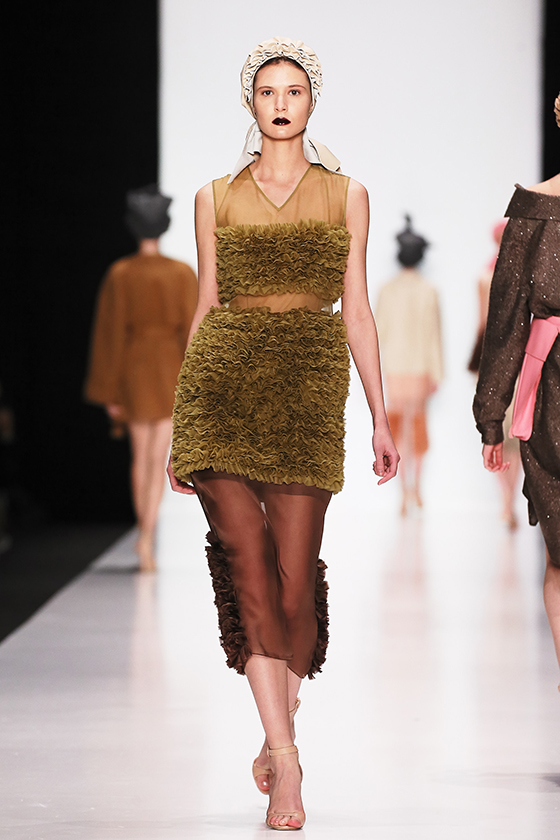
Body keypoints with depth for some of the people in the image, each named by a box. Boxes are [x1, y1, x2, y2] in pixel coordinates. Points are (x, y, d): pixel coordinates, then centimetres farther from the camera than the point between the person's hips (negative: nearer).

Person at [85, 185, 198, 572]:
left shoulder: (119, 274, -5)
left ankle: (145, 540, 21)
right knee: (158, 460, -3)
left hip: (132, 369, 2)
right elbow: (192, 332, -8)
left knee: (140, 457, 15)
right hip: (170, 370, -2)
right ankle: (147, 539, -18)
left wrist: (110, 392, 0)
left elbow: (109, 333, -5)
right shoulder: (183, 274, -7)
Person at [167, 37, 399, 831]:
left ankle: (277, 740, 18)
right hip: (224, 384, 0)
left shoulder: (346, 195, 12)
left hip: (309, 390, 0)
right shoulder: (217, 198, 12)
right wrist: (180, 423, 11)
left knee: (293, 578, -4)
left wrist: (381, 418, 7)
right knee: (247, 564, -12)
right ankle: (286, 761, -12)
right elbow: (204, 308, 13)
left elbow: (356, 311, 11)